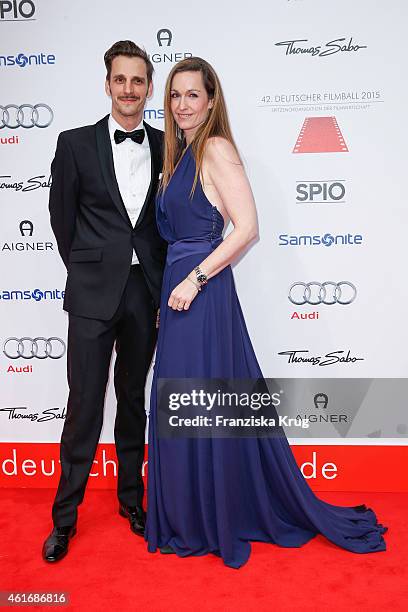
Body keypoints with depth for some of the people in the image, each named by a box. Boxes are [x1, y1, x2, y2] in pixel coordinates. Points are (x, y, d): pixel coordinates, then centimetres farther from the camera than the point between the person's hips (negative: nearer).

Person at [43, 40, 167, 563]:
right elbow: (62, 215, 5)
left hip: (145, 291, 2)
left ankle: (131, 497, 31)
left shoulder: (165, 147, 6)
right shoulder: (76, 143, 0)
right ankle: (65, 516, 18)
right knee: (85, 403, 1)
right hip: (93, 292, -2)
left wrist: (163, 278, 6)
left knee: (133, 399, 14)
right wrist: (84, 270, 7)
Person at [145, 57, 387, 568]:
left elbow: (247, 228, -19)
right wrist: (171, 290, 16)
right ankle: (189, 519, 33)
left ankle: (218, 524, 20)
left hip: (202, 292, -9)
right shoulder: (182, 153, 16)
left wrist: (194, 280, -19)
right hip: (178, 286, 9)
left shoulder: (216, 148, -10)